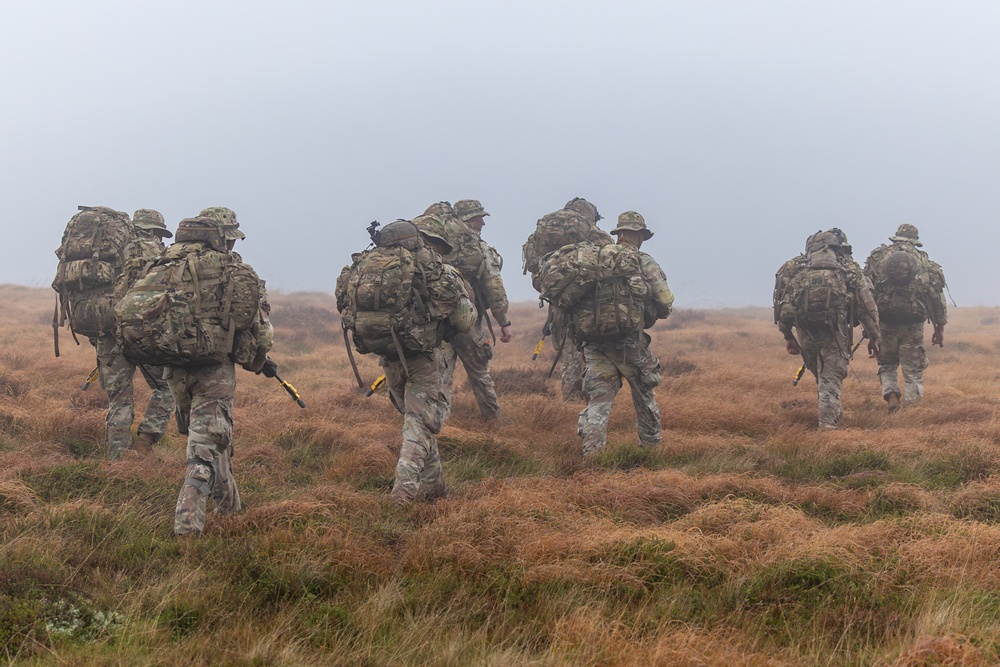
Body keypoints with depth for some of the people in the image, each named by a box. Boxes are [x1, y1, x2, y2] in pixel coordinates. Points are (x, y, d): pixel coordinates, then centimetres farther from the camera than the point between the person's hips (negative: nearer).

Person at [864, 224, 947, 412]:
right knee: (913, 372, 7)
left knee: (887, 365, 19)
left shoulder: (878, 257, 5)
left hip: (884, 324, 1)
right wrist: (940, 328, 14)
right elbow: (937, 297, 7)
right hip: (913, 326, -1)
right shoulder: (924, 262, 6)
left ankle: (891, 395, -3)